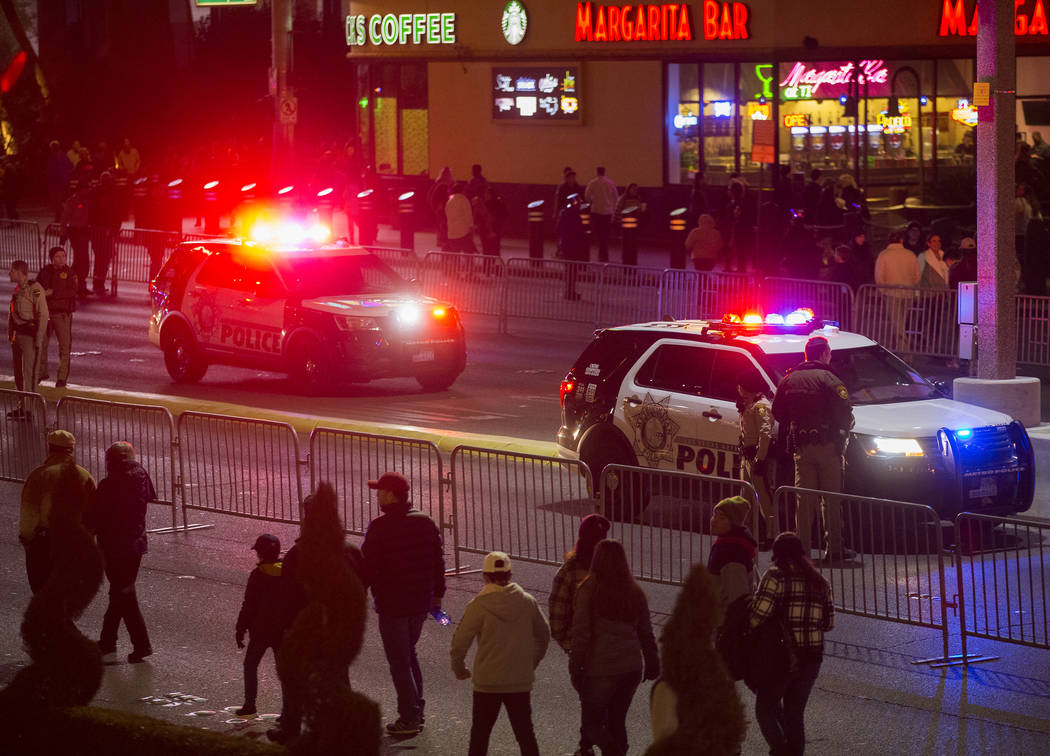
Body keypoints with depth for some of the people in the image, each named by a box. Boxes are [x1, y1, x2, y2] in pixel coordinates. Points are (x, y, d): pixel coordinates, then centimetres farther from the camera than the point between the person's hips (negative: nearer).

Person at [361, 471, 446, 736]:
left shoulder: (380, 528, -17)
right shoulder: (425, 523, 2)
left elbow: (367, 567, -16)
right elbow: (437, 561, 10)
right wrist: (438, 593, 21)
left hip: (392, 605, -6)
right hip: (421, 602, 6)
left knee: (399, 662, 2)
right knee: (409, 654, 22)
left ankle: (409, 717, 4)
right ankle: (417, 711, 24)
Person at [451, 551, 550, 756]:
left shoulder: (478, 605, -13)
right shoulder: (528, 602, -3)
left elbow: (460, 641, -12)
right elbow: (544, 635, 9)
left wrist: (458, 669, 5)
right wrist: (532, 663, 23)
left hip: (487, 682, -3)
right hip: (521, 681, 3)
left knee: (480, 733, 10)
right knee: (525, 733, 11)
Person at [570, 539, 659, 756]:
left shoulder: (588, 590, -9)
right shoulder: (634, 592, 6)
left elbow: (581, 632, -12)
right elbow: (646, 632, 11)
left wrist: (575, 667, -9)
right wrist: (653, 663, 20)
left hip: (601, 668, -5)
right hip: (632, 667, 5)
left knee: (591, 723, 5)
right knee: (617, 721, 17)